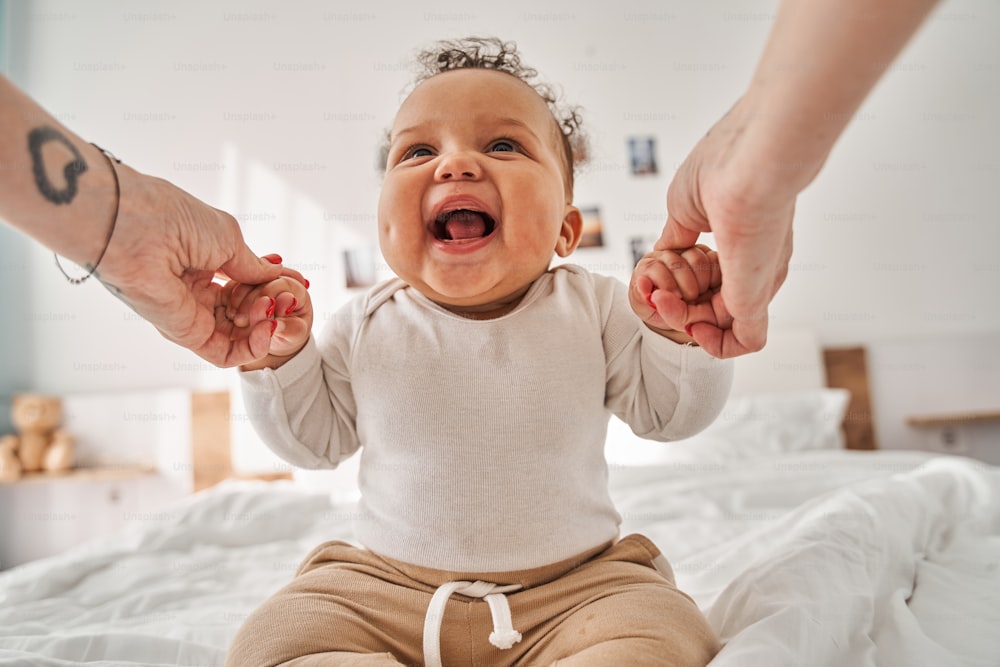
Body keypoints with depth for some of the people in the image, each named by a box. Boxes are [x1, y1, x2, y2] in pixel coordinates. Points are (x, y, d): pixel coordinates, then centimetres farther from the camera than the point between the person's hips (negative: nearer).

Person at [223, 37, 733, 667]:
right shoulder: (367, 325, -2)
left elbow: (671, 412, 1)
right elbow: (314, 439, 8)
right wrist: (281, 357, -9)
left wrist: (681, 333, -18)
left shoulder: (597, 308, -5)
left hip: (574, 585, 0)